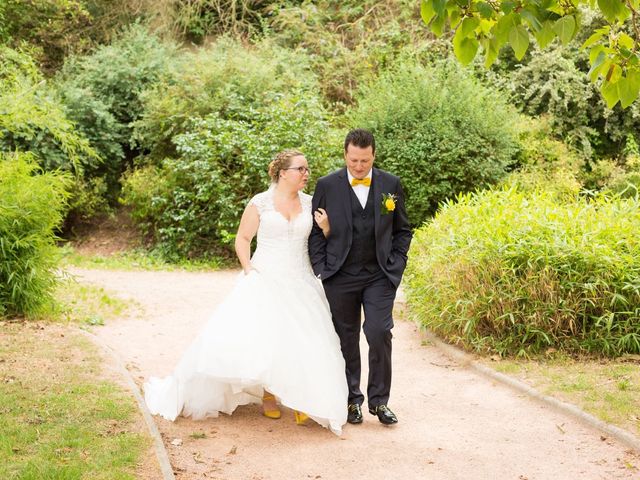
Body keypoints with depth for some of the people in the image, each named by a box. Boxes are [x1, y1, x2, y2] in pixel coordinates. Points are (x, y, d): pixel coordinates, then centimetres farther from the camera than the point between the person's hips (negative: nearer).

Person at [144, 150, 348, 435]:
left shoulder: (310, 203, 8)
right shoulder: (260, 202, -2)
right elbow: (242, 239, 1)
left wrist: (325, 227, -8)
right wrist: (248, 269, -11)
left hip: (300, 283, 3)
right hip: (265, 280, -3)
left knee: (303, 340, -4)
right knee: (260, 336, -8)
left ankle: (301, 400, 7)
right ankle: (267, 393, 10)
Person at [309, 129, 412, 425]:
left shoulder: (391, 184, 5)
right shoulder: (327, 186, 2)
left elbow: (402, 230, 13)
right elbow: (315, 232, 5)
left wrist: (396, 265, 2)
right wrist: (321, 271, -2)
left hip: (380, 276, 0)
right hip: (340, 278, 0)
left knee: (379, 333, -11)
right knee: (347, 340, 7)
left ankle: (379, 400, 4)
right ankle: (352, 399, 20)